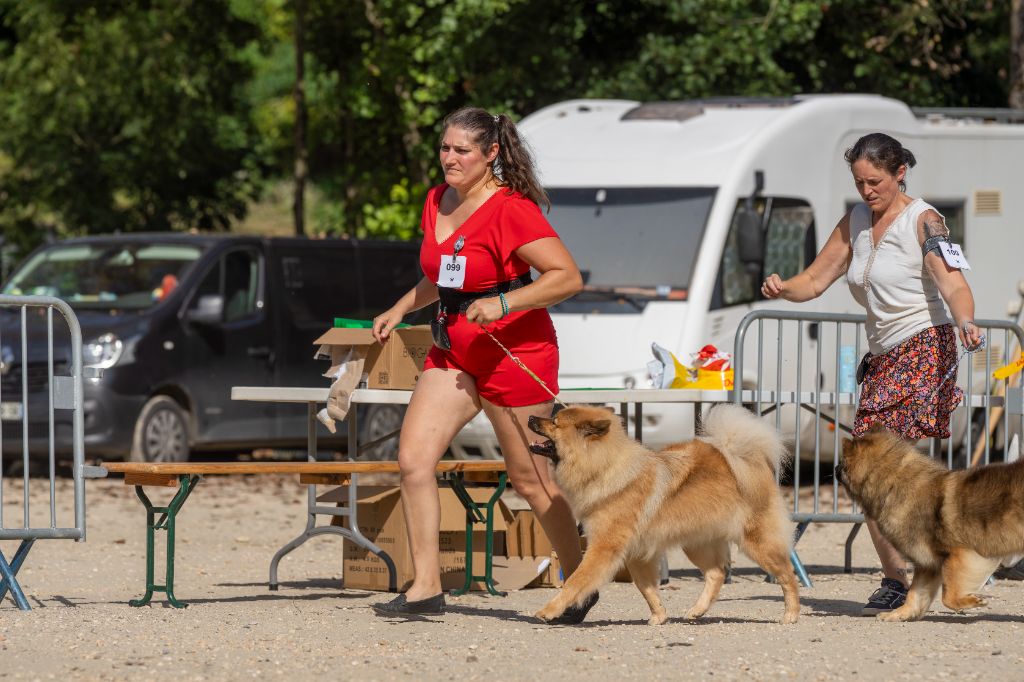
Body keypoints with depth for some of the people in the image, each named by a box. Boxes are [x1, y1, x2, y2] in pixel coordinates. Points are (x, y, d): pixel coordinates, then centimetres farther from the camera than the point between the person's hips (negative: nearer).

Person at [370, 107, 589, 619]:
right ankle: (426, 587, -6)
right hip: (454, 351, 7)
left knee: (530, 479, 2)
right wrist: (400, 309, 18)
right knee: (413, 459, -8)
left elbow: (568, 277, -21)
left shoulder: (511, 210, -17)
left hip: (514, 352, -7)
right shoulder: (437, 202, 8)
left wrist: (503, 304, -27)